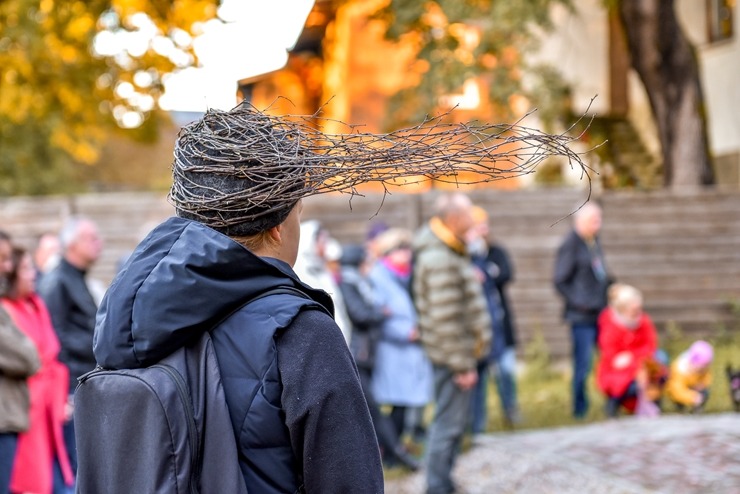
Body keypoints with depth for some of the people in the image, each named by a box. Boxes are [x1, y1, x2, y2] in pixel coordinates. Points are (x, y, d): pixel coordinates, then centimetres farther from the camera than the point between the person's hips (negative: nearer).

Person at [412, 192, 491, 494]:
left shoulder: (448, 250, 11)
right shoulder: (441, 260, -22)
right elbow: (446, 319, -24)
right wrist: (462, 365, -21)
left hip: (459, 352, 11)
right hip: (453, 355, -11)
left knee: (453, 421, 19)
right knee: (449, 424, -5)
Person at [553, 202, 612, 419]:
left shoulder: (594, 242, 13)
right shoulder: (570, 245, -12)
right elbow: (560, 281, -12)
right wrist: (578, 303, -15)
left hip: (601, 313, 8)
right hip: (582, 317, -8)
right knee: (583, 364, -4)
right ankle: (580, 409, 7)